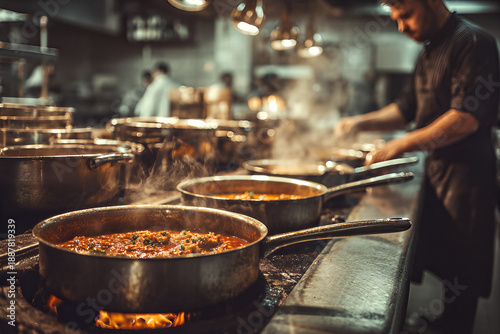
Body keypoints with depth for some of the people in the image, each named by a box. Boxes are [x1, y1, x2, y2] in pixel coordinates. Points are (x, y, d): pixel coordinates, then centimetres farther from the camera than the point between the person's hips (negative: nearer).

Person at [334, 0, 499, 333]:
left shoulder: (473, 42, -14)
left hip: (466, 176, -8)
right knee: (441, 261, 17)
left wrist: (399, 146, -22)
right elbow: (407, 108, 20)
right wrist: (362, 122, 5)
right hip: (437, 169, 9)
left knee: (460, 276, 1)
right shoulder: (429, 53, 15)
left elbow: (466, 118, -23)